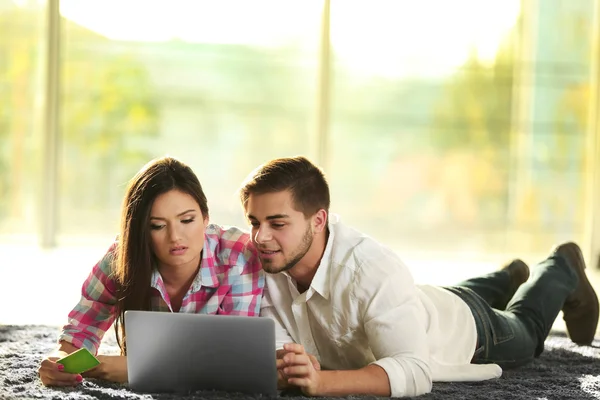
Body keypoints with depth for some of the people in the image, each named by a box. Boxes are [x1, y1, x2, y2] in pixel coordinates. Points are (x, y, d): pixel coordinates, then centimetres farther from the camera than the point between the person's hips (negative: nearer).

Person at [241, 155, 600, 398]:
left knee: (526, 329, 31)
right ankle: (509, 277, 70)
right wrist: (284, 361, -47)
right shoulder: (265, 261, -33)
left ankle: (562, 269, 60)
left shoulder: (372, 270, -49)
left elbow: (415, 371, -52)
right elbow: (276, 334, -21)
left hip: (464, 328, -4)